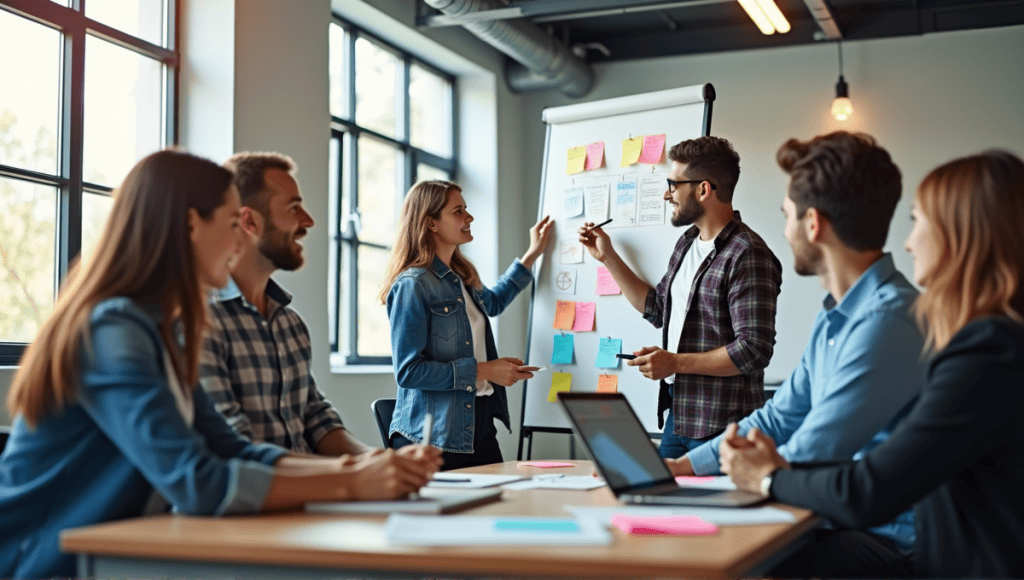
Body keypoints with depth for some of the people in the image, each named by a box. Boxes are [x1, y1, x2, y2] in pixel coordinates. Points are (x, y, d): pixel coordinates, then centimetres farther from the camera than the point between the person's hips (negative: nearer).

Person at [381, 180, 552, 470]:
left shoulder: (462, 278, 12)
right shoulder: (412, 285, -13)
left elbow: (491, 303, 37)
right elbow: (407, 372, -17)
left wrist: (532, 254, 35)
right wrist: (482, 371, -15)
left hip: (480, 428, 8)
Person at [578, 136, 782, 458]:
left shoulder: (747, 256, -17)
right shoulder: (687, 243, 13)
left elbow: (754, 350, -22)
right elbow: (657, 308, 25)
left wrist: (675, 362, -19)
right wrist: (608, 258, 22)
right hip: (678, 416, 9)